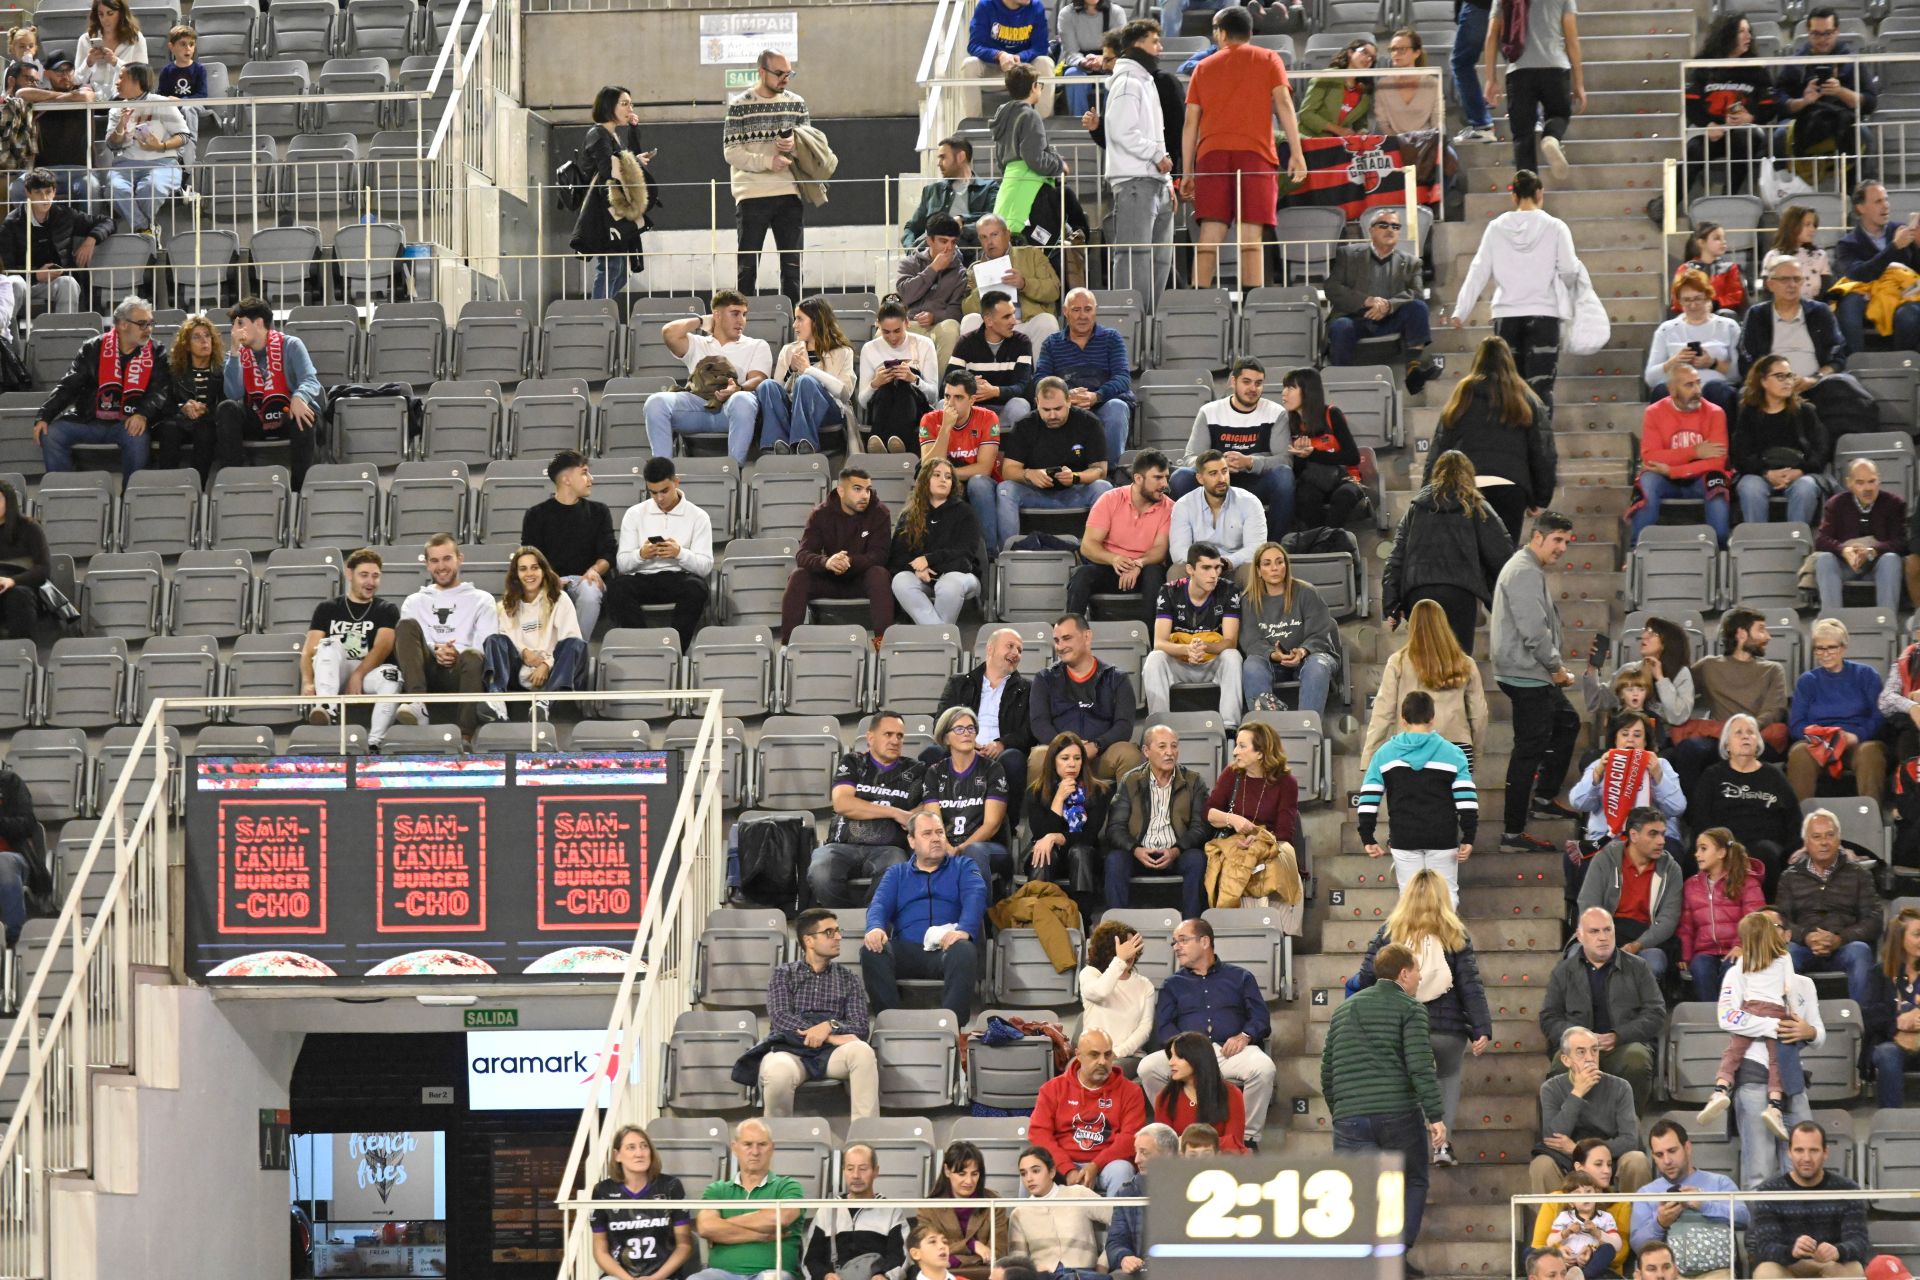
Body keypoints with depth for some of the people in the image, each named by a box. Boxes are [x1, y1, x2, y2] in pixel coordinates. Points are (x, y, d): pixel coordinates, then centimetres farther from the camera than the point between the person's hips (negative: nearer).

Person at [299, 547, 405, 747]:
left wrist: (358, 675, -24)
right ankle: (327, 709, -49)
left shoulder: (386, 611, 11)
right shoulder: (327, 609, 12)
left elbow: (383, 647, -7)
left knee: (391, 674, -34)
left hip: (369, 672, -1)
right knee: (330, 645, -29)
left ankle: (374, 743, -44)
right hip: (333, 675, 1)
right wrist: (307, 682, -19)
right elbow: (309, 651, 2)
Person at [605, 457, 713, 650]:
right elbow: (622, 562, 7)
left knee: (696, 589, -37)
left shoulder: (698, 517, 6)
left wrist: (680, 553, -19)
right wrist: (641, 554, -16)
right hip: (642, 577, 1)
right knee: (618, 589, -33)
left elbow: (706, 566, 0)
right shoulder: (635, 514, 11)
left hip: (680, 577, -1)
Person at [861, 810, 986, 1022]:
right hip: (908, 951, 2)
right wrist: (875, 928, -18)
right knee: (871, 951, -30)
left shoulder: (963, 867, 21)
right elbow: (879, 905, 9)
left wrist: (964, 930, -23)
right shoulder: (896, 873, 26)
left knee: (964, 951, -37)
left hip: (947, 948, -2)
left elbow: (975, 897, 1)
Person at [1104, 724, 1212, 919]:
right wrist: (1136, 850, -18)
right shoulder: (1129, 782, 8)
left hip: (1176, 854, 0)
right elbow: (1115, 826, 2)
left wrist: (1175, 851, -17)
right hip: (1140, 852, 0)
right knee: (1115, 860, -30)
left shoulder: (1193, 782, 8)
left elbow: (1201, 827, 0)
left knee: (1197, 859, -31)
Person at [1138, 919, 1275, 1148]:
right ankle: (1174, 1132, -16)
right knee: (1148, 1067, -29)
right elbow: (1163, 1027, 9)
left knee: (1263, 1067, -34)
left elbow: (1261, 1018, 9)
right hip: (1187, 1052, 1)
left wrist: (1244, 1036, -13)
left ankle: (1249, 1137, -21)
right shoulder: (1173, 984, 24)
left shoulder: (1239, 977, 21)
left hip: (1231, 1051, -1)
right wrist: (1182, 1045, -14)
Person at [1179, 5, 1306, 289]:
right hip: (1255, 153, -2)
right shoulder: (1268, 60, 11)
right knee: (1250, 237, -5)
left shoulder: (1204, 67, 17)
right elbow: (1283, 103, -2)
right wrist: (1296, 153, -5)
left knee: (1209, 236, -1)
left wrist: (1187, 172, 15)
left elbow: (1191, 123, 13)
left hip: (1212, 153, 2)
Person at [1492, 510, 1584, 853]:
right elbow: (1533, 630, -25)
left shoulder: (1530, 570, 16)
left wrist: (1554, 665, 13)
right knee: (1529, 750, -7)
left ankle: (1543, 798, 33)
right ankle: (1513, 833, -4)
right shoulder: (1525, 573, -18)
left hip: (1537, 674, 11)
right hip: (1526, 675, -11)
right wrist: (1556, 667, -13)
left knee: (1567, 722, 26)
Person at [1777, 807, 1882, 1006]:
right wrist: (1806, 937, -17)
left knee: (1860, 951, -35)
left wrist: (1839, 939, -15)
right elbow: (1780, 919, 6)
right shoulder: (1791, 876, 19)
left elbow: (1872, 921, 4)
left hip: (1844, 947, 0)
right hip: (1805, 949, 0)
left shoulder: (1858, 874, 16)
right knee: (1784, 953, -34)